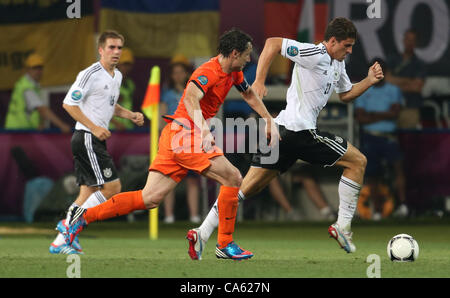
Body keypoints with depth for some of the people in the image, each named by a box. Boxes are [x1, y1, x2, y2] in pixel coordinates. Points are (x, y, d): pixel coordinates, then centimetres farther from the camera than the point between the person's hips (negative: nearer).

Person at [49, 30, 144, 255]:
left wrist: (130, 115, 12)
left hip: (96, 139, 9)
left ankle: (61, 242, 8)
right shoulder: (91, 74, -13)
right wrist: (94, 128, -18)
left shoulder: (117, 76, 15)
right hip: (87, 138, -9)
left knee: (88, 193, 7)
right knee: (112, 187, -13)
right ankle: (70, 223, -8)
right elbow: (68, 103, -14)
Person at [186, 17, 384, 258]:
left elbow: (346, 95, 32)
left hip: (280, 130, 10)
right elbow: (272, 43, -14)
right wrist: (259, 81, -20)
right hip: (300, 130, -10)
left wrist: (368, 81, 15)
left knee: (247, 187, 5)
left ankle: (202, 233, -2)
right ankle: (343, 226, 3)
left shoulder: (338, 65, 19)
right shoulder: (314, 55, -11)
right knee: (357, 161, 2)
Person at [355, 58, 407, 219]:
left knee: (398, 164, -24)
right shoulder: (363, 92, 11)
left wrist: (373, 114, -5)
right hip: (370, 137, 2)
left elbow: (394, 113, -5)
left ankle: (403, 204, -32)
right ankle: (377, 210, 10)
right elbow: (360, 118, -1)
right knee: (372, 175, 2)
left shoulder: (394, 91, 10)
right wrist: (384, 116, -6)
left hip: (389, 137, -2)